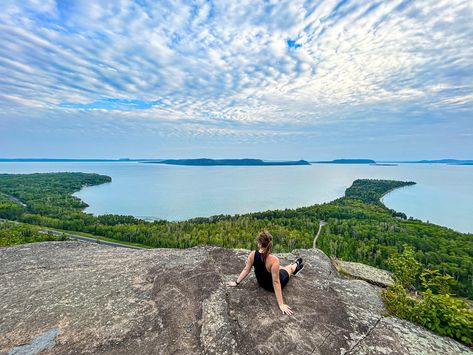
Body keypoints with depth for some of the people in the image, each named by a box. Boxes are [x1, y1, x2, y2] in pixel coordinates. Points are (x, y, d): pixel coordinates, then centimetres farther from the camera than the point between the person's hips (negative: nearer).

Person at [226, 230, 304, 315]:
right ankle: (295, 266, 62)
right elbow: (276, 283, -32)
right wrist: (281, 304, -23)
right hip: (272, 286, -3)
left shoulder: (252, 254, -24)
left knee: (280, 268, 31)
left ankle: (294, 265, 63)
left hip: (261, 282, 4)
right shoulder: (274, 260, -39)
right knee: (289, 268, 26)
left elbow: (246, 270, -12)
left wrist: (236, 282, 3)